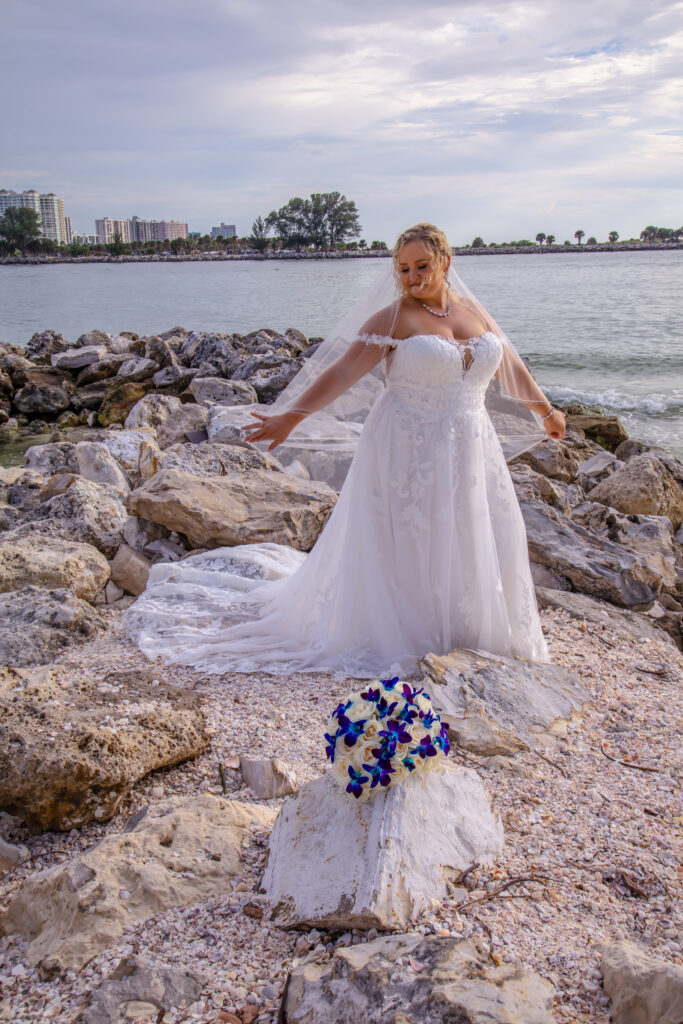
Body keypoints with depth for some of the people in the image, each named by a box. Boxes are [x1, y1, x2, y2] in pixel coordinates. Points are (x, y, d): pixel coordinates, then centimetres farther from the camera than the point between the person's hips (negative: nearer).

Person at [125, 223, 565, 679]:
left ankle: (473, 635, 29)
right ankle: (407, 639, 16)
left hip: (471, 451, 6)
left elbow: (512, 367, 23)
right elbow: (341, 373, -15)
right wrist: (290, 418, -26)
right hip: (407, 453, -6)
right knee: (407, 548, 1)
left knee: (472, 546, 11)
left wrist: (546, 411, 33)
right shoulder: (393, 320, -8)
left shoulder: (474, 311, 9)